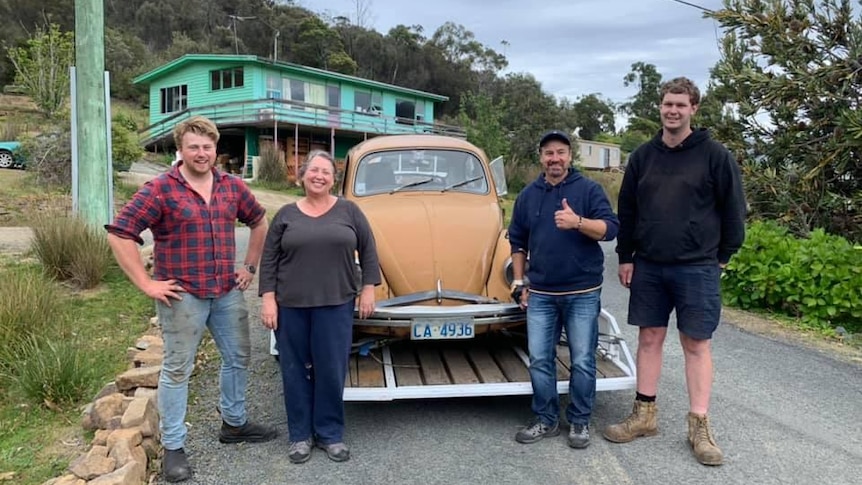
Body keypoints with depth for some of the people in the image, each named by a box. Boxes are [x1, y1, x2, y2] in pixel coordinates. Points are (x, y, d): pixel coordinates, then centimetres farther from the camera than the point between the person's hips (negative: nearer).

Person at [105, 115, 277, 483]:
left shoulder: (232, 187, 4)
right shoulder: (160, 189, -11)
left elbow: (259, 222, 19)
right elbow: (119, 234, -14)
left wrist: (251, 267, 12)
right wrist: (146, 284, -15)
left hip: (228, 292, 6)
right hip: (182, 296, -5)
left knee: (238, 358, 16)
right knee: (177, 369, 5)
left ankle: (234, 423, 36)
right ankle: (173, 447, 18)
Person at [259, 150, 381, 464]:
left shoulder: (349, 211, 3)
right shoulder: (286, 214, 4)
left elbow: (368, 251, 5)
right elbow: (269, 260, 3)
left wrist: (368, 289, -1)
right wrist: (268, 299, -4)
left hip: (336, 305, 0)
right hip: (290, 305, 1)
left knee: (332, 369, 5)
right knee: (295, 369, 8)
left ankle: (330, 433, 20)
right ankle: (300, 434, 23)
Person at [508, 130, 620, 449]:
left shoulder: (589, 189, -1)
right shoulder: (528, 195, 10)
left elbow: (610, 228, -12)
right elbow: (518, 241, 16)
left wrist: (578, 222, -30)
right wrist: (519, 282, 11)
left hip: (583, 293, -3)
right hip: (540, 294, 3)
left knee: (582, 361, 3)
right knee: (539, 360, 6)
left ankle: (579, 422, 18)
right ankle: (545, 420, 20)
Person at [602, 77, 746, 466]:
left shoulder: (714, 155, -4)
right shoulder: (643, 156, 6)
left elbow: (733, 209, 1)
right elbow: (627, 209, 10)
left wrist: (723, 255, 3)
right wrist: (625, 256, 8)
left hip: (697, 268, -3)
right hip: (648, 266, 3)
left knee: (696, 344, 3)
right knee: (649, 338, 10)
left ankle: (699, 427, 13)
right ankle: (644, 415, 21)